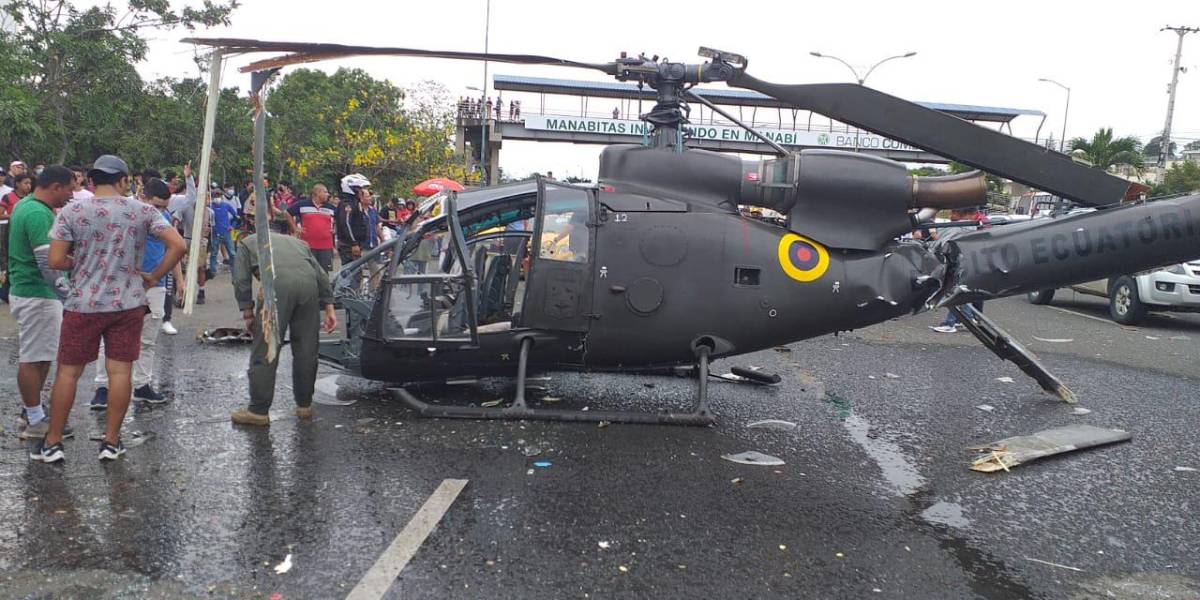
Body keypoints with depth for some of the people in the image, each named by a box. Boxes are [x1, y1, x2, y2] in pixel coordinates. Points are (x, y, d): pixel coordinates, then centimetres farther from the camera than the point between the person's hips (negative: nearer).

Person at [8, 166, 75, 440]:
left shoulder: (25, 205, 12)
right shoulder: (39, 214, -21)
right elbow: (48, 262, -26)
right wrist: (68, 292, -19)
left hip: (27, 291, 10)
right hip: (37, 295, -10)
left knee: (41, 356, 19)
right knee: (33, 359, -2)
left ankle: (33, 408, 30)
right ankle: (36, 422, 6)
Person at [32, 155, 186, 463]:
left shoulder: (71, 212, -5)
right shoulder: (143, 211, -3)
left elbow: (56, 260, -8)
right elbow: (178, 246, -9)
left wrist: (81, 262, 12)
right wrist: (154, 277, 1)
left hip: (83, 305, 0)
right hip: (128, 304, 1)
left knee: (68, 372, 10)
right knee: (120, 371, 6)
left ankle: (52, 442, 18)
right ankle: (111, 441, 13)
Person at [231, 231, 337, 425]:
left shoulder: (247, 243, 30)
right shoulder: (297, 242, 38)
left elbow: (241, 280, 14)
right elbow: (322, 276, 25)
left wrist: (247, 313, 19)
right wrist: (329, 308, 21)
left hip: (278, 284, -4)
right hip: (309, 284, 4)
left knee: (265, 351, 3)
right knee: (306, 350, 14)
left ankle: (258, 411, 7)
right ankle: (305, 405, 23)